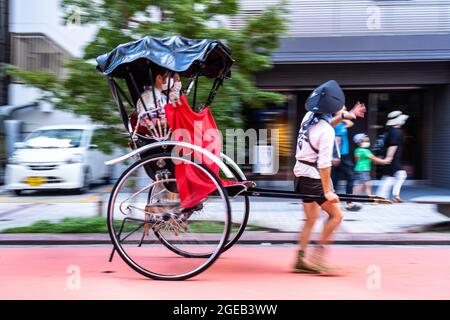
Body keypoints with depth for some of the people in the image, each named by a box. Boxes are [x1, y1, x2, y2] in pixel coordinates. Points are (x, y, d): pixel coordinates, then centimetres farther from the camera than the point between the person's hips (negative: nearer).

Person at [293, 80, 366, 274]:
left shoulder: (310, 117, 4)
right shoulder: (326, 132, -20)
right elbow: (323, 163, -23)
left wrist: (344, 116, 19)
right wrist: (327, 191, -20)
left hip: (301, 175, 9)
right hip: (314, 179, -9)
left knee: (311, 219, 16)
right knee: (336, 215, 2)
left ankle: (300, 260, 17)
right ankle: (318, 256, -1)